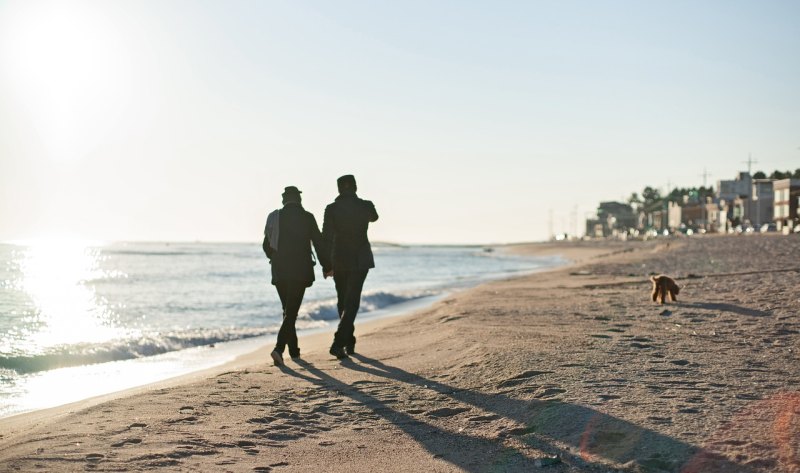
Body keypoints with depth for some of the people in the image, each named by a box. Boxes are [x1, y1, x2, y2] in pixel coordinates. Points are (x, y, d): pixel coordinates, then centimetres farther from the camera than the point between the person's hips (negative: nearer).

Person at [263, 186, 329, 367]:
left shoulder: (274, 217, 4)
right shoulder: (307, 217, -5)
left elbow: (266, 245, 11)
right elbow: (319, 243, -3)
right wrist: (326, 266, 9)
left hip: (279, 271, 4)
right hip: (300, 271, -4)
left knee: (288, 310, 19)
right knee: (291, 312, -5)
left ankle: (294, 349, 26)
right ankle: (279, 349, -22)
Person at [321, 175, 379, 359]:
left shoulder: (331, 208, -6)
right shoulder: (365, 205, -6)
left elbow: (326, 238, -7)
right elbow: (374, 217, 20)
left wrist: (326, 265, -2)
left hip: (339, 261, 2)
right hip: (360, 260, -2)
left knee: (343, 302, 16)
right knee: (351, 302, -3)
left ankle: (348, 342, 26)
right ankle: (338, 343, -18)